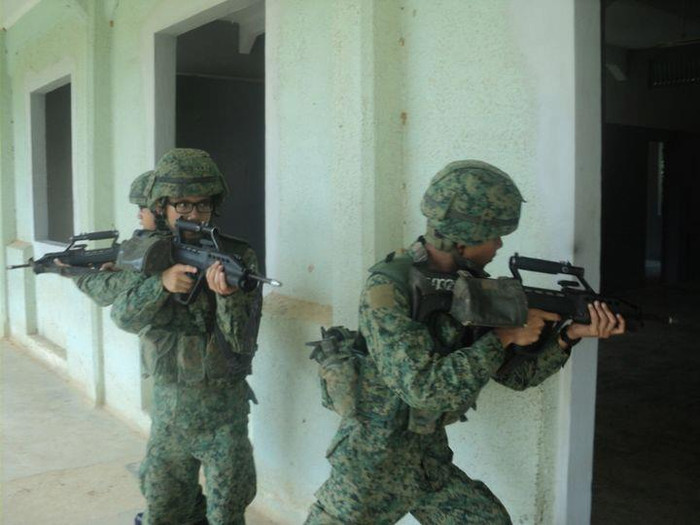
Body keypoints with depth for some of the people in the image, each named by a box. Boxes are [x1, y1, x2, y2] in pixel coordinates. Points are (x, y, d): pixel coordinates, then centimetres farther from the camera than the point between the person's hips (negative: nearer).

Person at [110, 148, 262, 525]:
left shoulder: (238, 257, -10)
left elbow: (242, 341, -16)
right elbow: (124, 316, -14)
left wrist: (227, 294, -35)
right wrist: (161, 283, -33)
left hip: (223, 410, -3)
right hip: (168, 402, 3)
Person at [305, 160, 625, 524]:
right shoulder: (387, 289, -26)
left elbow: (516, 374, 3)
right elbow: (424, 387, -32)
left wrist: (571, 335, -12)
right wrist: (503, 335, -26)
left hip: (430, 456, 6)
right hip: (371, 462, -6)